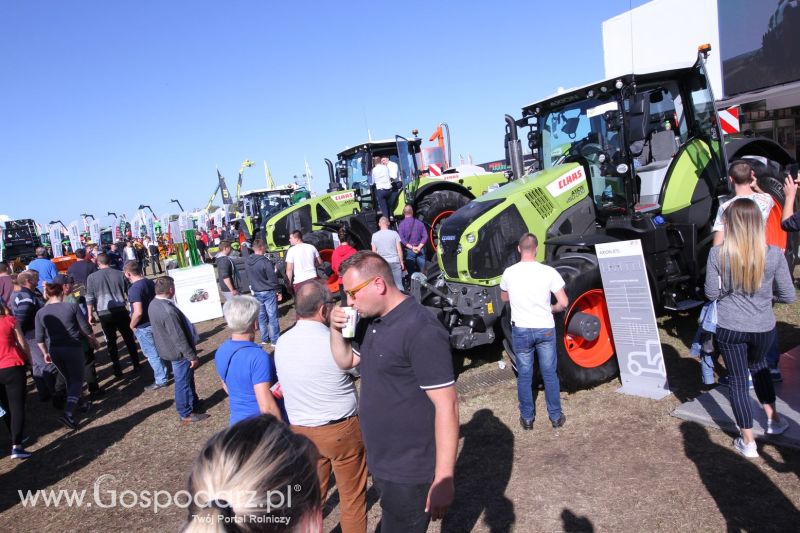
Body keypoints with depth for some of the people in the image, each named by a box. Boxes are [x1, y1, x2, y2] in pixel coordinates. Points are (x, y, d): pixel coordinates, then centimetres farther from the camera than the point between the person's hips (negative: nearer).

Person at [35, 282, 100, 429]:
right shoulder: (72, 307, -9)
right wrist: (94, 341, 12)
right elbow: (86, 328, -5)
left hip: (54, 351, 4)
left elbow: (39, 338, 2)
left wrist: (46, 353, 17)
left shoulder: (40, 313, 0)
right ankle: (68, 413, -11)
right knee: (77, 380, 5)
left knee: (69, 379, 23)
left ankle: (78, 403, 38)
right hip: (73, 348, -4)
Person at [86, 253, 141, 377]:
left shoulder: (92, 277, -1)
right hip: (121, 311, 1)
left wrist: (90, 314, 4)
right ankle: (136, 364, 16)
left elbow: (90, 298, -3)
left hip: (104, 313, -1)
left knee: (111, 341, 9)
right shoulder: (120, 274, 2)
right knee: (129, 338, 12)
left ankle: (117, 369, 11)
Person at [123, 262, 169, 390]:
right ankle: (162, 373, 37)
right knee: (158, 350, 23)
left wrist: (132, 325, -13)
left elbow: (138, 312, -29)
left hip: (143, 326, -8)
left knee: (152, 354, 5)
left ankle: (160, 380, 16)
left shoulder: (134, 288, -24)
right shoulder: (150, 282, 1)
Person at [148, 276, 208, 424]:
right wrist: (192, 356, -18)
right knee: (183, 382, 6)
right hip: (179, 352, -10)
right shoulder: (167, 310, -32)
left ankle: (193, 402, 42)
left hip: (169, 349, 10)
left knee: (188, 378, 25)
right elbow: (179, 338, -28)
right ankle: (186, 414, 21)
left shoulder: (154, 304, 0)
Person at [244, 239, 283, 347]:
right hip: (268, 292, -6)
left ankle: (264, 339, 23)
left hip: (256, 293, 6)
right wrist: (279, 292, -7)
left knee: (261, 316, 15)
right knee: (272, 317, 2)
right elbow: (273, 278, -15)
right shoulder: (266, 262, -19)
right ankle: (275, 340, 6)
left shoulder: (247, 262, 0)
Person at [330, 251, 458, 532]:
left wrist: (443, 480, -25)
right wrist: (336, 329, -2)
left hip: (409, 474, -9)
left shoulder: (421, 331, -25)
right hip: (381, 464, 9)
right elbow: (346, 361, 18)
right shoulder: (371, 322, 4)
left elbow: (446, 406, -25)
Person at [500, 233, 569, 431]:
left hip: (521, 330, 1)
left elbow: (504, 298, 11)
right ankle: (555, 416, 24)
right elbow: (563, 303, -10)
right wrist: (550, 309, 9)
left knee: (524, 375, 12)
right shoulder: (549, 272, -13)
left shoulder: (509, 273, -7)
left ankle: (527, 418, 20)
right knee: (550, 374, 13)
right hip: (545, 329, 0)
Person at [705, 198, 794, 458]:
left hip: (729, 329, -2)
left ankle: (748, 442, 19)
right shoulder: (773, 254, -12)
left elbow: (711, 293, -8)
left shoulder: (717, 254, -14)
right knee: (759, 366, 31)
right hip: (763, 327, 2)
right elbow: (788, 296, -4)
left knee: (738, 380, 11)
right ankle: (773, 419, 43)